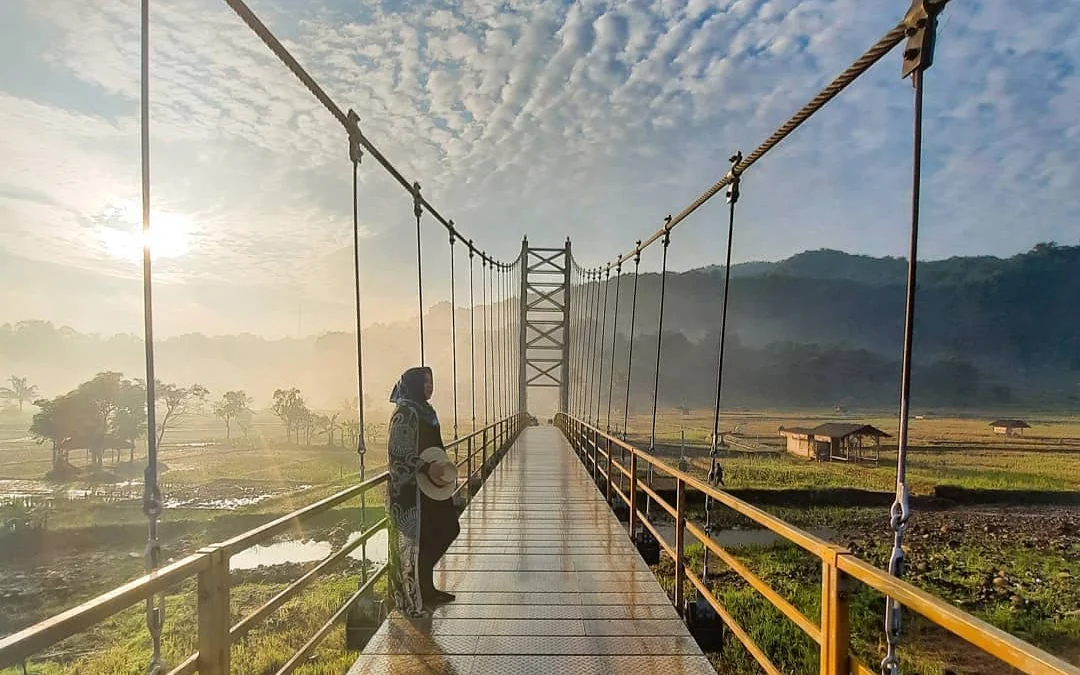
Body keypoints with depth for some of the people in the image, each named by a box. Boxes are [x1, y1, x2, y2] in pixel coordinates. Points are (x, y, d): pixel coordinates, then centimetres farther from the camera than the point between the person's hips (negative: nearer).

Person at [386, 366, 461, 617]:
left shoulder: (424, 411, 11)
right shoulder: (405, 413, -17)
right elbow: (397, 453, -21)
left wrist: (440, 467, 10)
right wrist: (427, 467, -24)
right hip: (410, 489, -10)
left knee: (445, 530, 15)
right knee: (414, 540, 1)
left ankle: (426, 588, 30)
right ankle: (414, 600, 16)